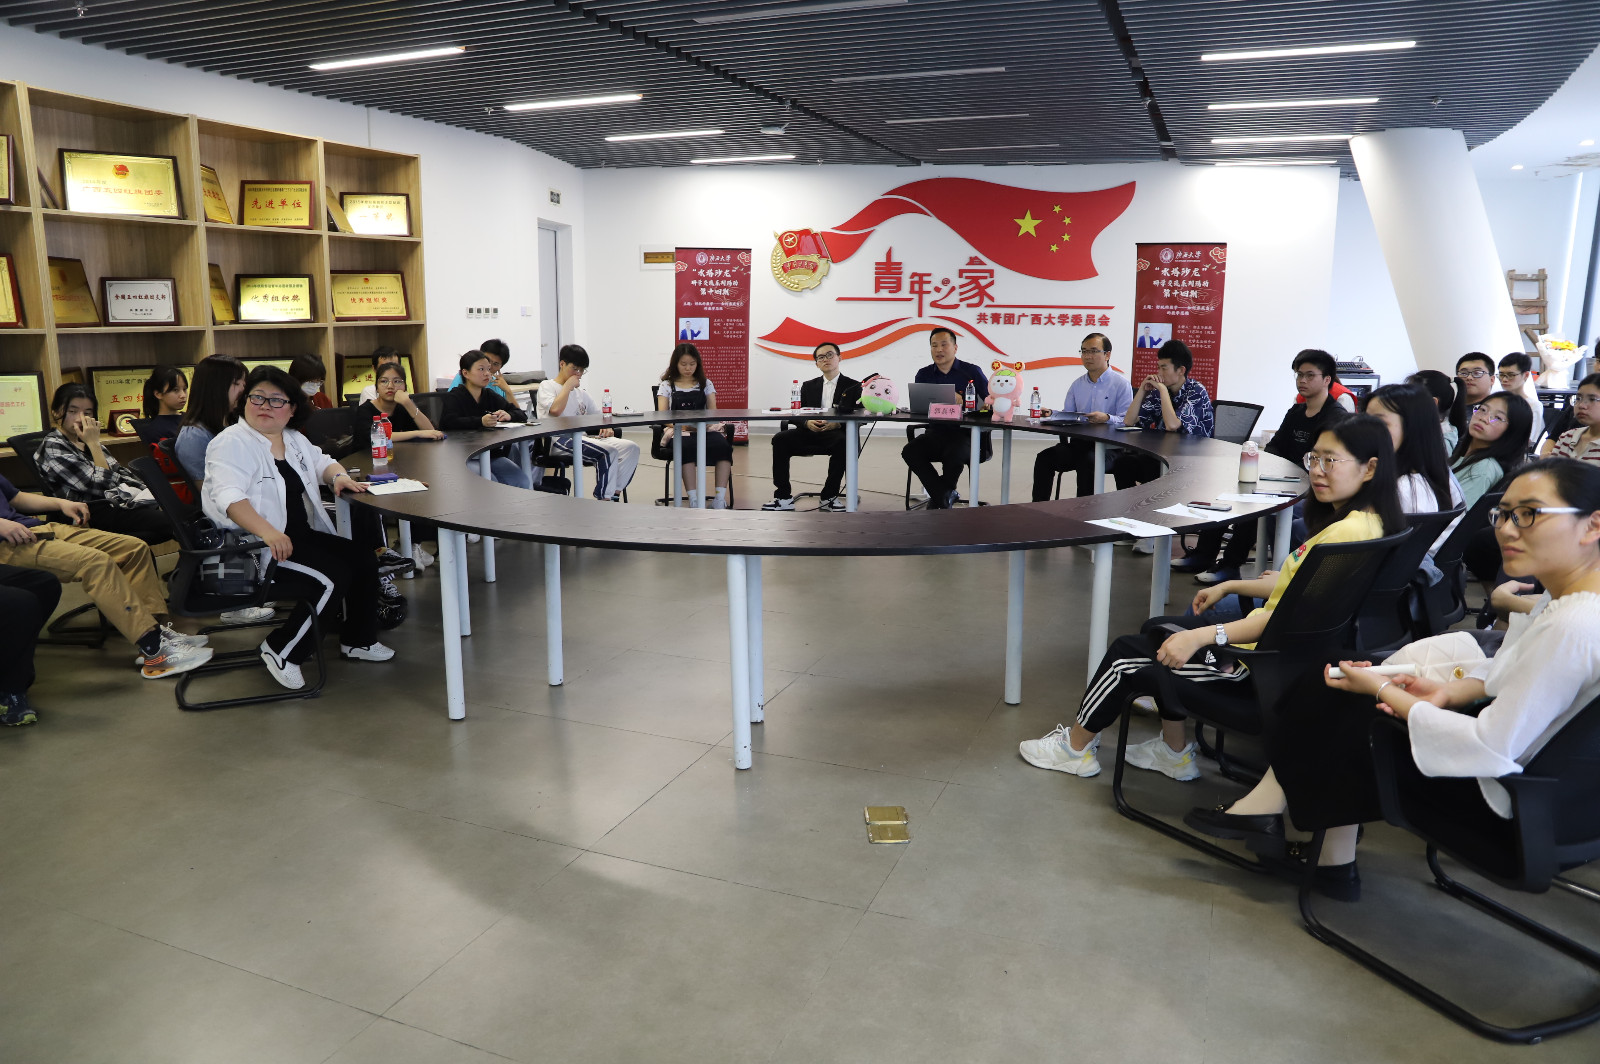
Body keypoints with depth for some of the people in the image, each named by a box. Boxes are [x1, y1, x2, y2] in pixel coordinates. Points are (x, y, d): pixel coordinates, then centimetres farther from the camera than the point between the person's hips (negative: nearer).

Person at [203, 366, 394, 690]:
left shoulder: (294, 440, 15)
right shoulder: (232, 443, -12)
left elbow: (320, 461, 31)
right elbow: (228, 495, -26)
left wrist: (339, 475, 5)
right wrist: (267, 532, -41)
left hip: (302, 536, 9)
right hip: (254, 548, -9)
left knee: (363, 561, -1)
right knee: (331, 579, -24)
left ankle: (358, 640, 16)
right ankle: (281, 651, -7)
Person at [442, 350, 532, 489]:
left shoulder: (490, 396, 16)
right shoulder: (454, 397, -2)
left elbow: (522, 415, 15)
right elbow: (450, 422, -22)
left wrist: (508, 415, -10)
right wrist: (481, 422, -36)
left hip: (493, 455, 6)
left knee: (525, 483, -14)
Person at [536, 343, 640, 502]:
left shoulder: (580, 392, 28)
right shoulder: (547, 386, 7)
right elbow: (555, 410, -14)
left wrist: (606, 427, 3)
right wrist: (568, 385, -3)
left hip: (582, 438, 7)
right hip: (559, 440, -7)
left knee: (631, 447, -14)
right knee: (608, 451, -31)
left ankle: (614, 493, -20)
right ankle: (603, 499, -26)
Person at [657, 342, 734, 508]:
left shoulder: (706, 384, 19)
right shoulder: (667, 385, 13)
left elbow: (713, 411, 8)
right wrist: (681, 424, -20)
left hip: (703, 430, 2)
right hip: (678, 432, -2)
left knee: (723, 445, -32)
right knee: (688, 447, -38)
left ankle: (720, 498, -33)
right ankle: (693, 499, -37)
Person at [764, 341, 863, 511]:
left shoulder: (853, 387, 11)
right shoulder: (808, 386, 21)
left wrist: (838, 424, -19)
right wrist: (807, 423, -13)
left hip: (836, 434, -3)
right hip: (810, 432, 3)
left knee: (842, 443, -38)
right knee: (780, 439, -24)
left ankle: (829, 496, -24)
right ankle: (784, 498, -24)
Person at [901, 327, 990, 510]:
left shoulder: (972, 372, 5)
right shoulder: (924, 375, 13)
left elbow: (991, 400, -2)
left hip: (965, 434, -3)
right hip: (935, 433, 4)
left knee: (955, 454, -36)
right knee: (910, 450, -25)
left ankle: (939, 497, -5)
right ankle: (945, 498, -13)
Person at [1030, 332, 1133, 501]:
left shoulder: (1121, 384, 0)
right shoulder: (1077, 385, 19)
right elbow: (1066, 415, 21)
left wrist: (1107, 418, -28)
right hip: (1078, 443, 5)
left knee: (1088, 461, -37)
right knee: (1044, 457, -20)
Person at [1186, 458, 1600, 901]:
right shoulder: (1564, 594, -1)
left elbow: (1494, 747, -29)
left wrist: (1385, 692, -19)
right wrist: (1450, 692, -3)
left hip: (1503, 799, -9)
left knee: (1348, 720, -1)